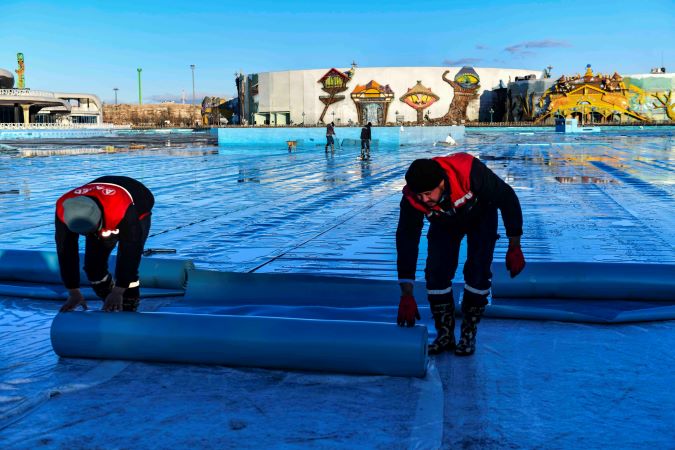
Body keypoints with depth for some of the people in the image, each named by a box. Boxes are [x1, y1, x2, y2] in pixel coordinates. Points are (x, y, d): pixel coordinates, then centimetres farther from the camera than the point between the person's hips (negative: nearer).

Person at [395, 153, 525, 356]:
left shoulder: (470, 171, -42)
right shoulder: (412, 197, -34)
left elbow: (507, 199, -27)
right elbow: (406, 242, -29)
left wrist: (514, 248, -21)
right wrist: (407, 295, -30)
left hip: (481, 215, -2)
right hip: (445, 223, 2)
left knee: (478, 272, -14)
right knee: (436, 272, -11)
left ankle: (468, 334, 1)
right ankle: (444, 334, 5)